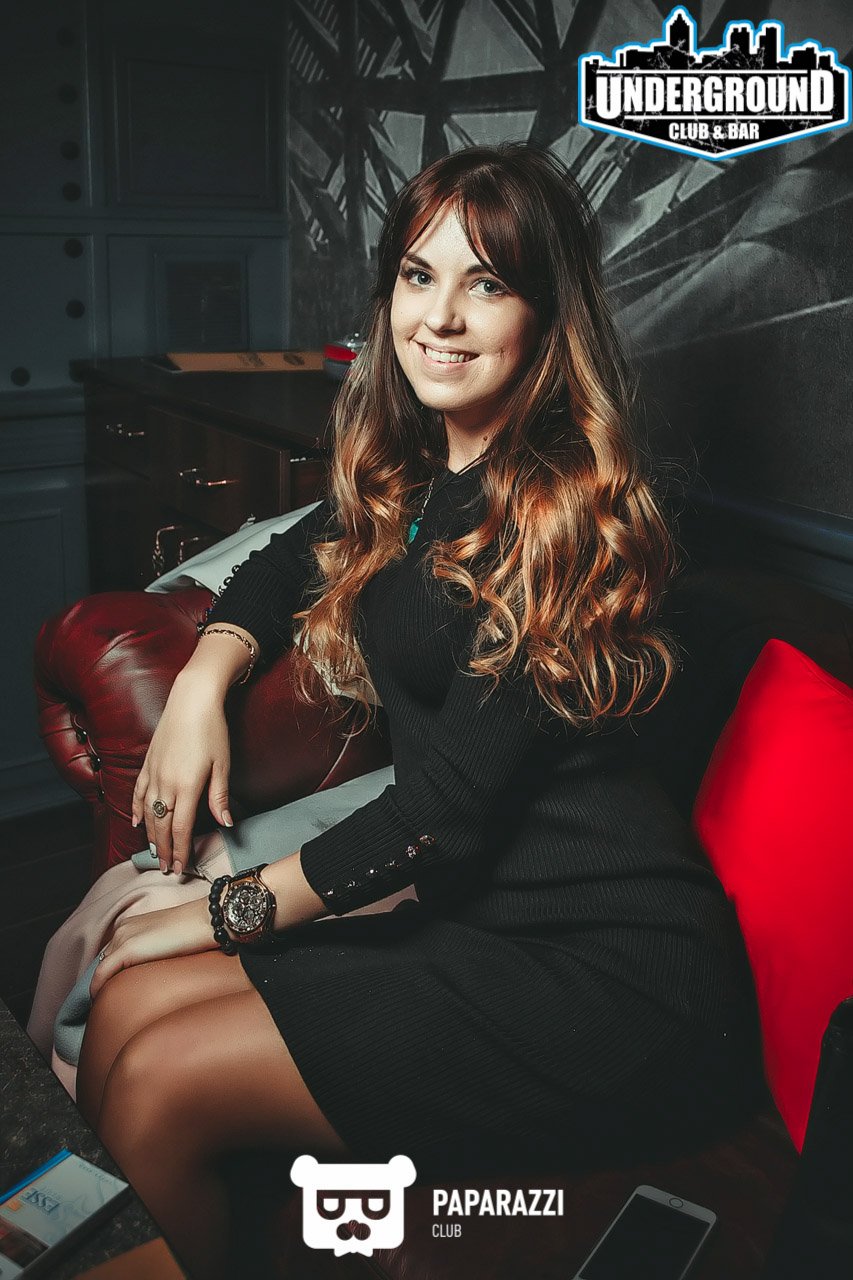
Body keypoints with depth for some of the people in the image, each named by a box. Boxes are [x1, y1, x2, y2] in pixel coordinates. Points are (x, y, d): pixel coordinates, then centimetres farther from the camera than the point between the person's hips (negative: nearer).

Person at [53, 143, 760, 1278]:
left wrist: (227, 912, -7)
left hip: (614, 974, -8)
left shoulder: (568, 512, -16)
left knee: (158, 1085, -13)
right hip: (476, 918, 8)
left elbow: (454, 799, -17)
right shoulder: (417, 474, 10)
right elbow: (287, 563, 26)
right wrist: (201, 686, 5)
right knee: (128, 997, -5)